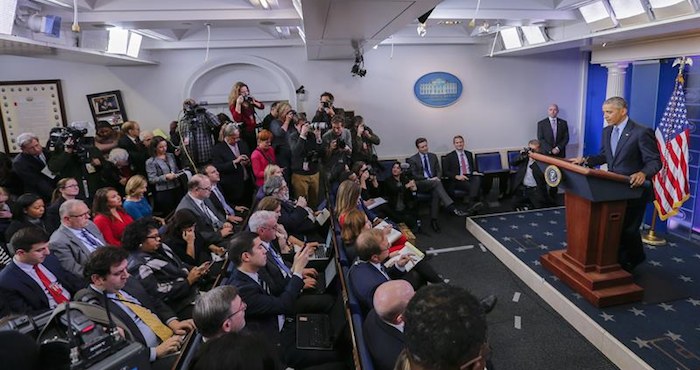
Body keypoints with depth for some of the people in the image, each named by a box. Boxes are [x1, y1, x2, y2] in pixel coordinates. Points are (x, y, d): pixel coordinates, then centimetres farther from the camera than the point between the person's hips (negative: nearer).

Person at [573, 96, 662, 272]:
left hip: (634, 189, -7)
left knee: (628, 229, 4)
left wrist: (643, 173, -37)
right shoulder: (607, 131, 5)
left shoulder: (641, 132, -17)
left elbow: (654, 161, -17)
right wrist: (586, 160, -4)